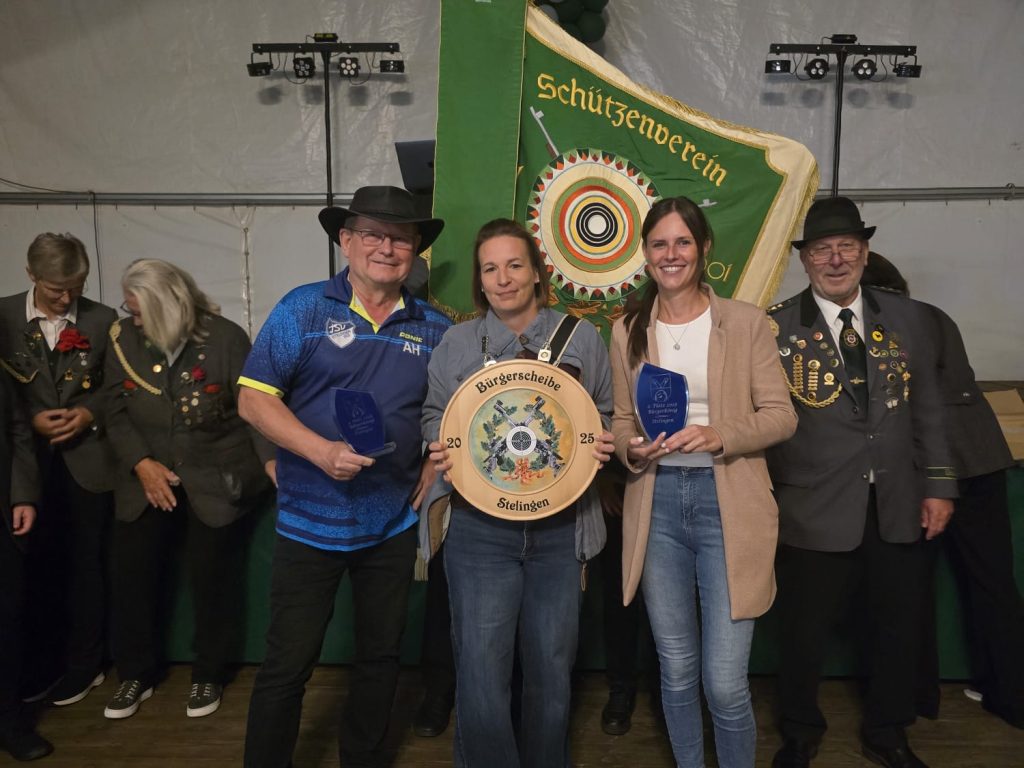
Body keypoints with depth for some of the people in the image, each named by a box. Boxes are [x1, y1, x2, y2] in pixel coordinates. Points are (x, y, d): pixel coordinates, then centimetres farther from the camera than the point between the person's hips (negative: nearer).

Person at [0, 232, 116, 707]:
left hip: (87, 461, 0)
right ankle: (40, 663, 27)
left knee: (85, 565, 10)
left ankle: (84, 664, 24)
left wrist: (91, 414, -12)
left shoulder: (103, 320, -1)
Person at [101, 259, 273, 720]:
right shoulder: (124, 340, -2)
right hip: (146, 481, 3)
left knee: (212, 579, 7)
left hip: (214, 482, -3)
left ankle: (208, 676, 28)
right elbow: (115, 412, 3)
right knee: (132, 576, 7)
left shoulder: (225, 339, -11)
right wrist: (142, 464, -10)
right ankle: (136, 674, 30)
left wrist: (272, 460, -20)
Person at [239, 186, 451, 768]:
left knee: (381, 655, 18)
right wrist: (323, 451, -22)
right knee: (287, 665, 6)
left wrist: (437, 464, -6)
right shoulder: (304, 309, -6)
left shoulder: (432, 328, 3)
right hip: (311, 523, -3)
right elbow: (255, 398, -10)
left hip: (395, 524, 4)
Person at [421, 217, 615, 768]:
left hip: (560, 529, 1)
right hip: (479, 528, -1)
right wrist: (439, 450, -10)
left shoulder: (583, 339, 6)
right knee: (480, 671, -1)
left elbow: (605, 417, 14)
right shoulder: (457, 342, 5)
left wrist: (602, 445, -7)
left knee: (552, 668, 13)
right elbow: (434, 416, 10)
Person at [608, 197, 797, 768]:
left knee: (725, 681, -3)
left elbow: (782, 415, -2)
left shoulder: (746, 321, 0)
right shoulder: (628, 330, 8)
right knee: (677, 670, 14)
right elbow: (620, 420, 11)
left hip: (728, 502, -2)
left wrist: (720, 436, -18)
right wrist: (632, 448, -11)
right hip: (657, 503, 3)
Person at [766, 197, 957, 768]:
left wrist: (939, 485, 6)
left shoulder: (907, 319, 5)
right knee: (806, 634, 11)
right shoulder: (776, 328, -7)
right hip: (815, 513, -3)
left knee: (897, 630, 17)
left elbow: (928, 409, 9)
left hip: (898, 510, 4)